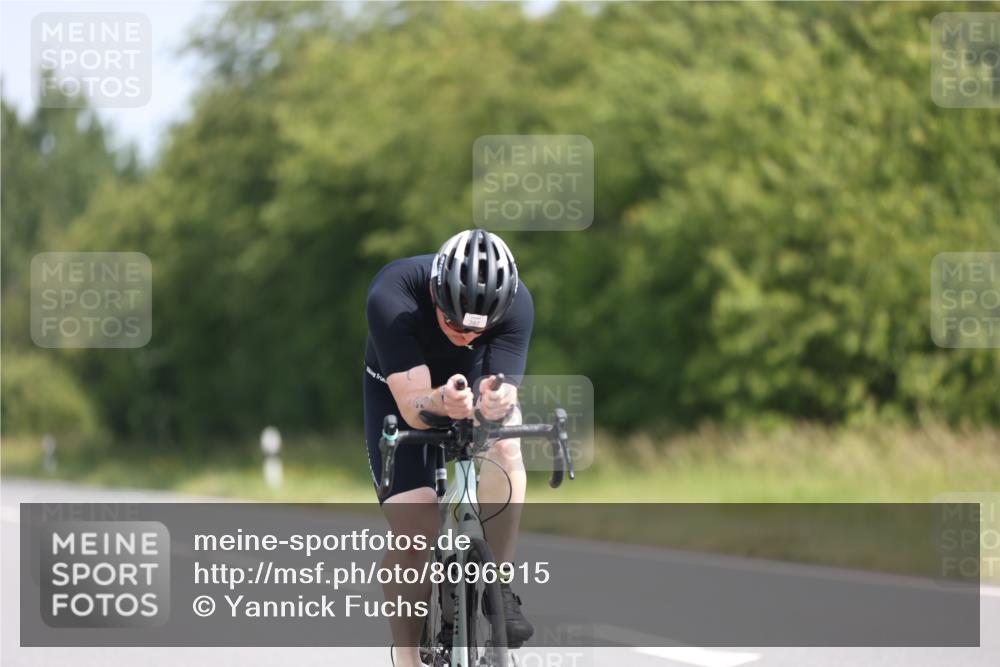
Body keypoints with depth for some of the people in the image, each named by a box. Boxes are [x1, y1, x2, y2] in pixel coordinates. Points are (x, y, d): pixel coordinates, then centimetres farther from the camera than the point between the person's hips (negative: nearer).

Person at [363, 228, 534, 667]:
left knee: (504, 449, -32)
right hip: (399, 388, -2)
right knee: (413, 534, -15)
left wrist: (496, 403, -58)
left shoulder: (516, 303, -32)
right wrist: (440, 402, -63)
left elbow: (505, 395, -35)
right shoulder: (391, 298, -39)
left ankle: (498, 589, -18)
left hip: (474, 377, 2)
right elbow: (412, 406, -40)